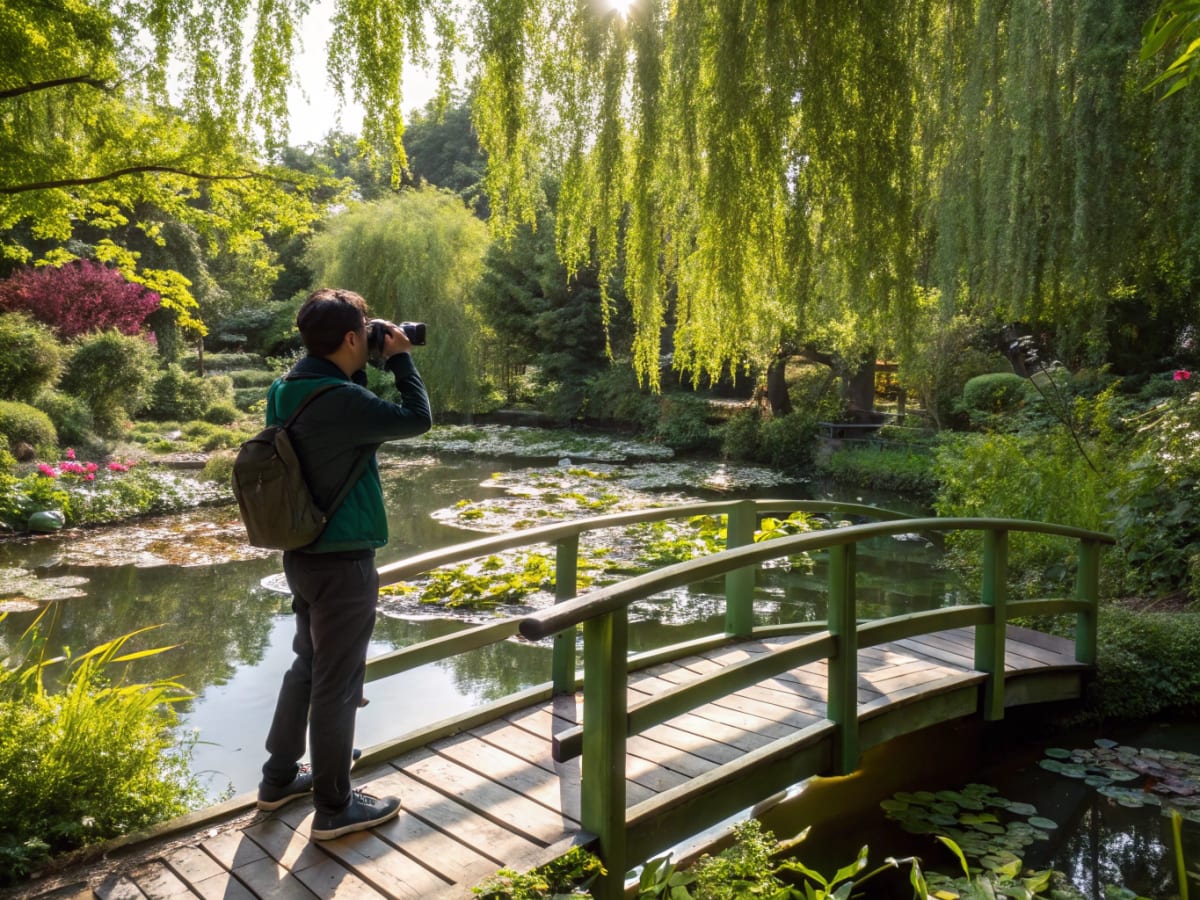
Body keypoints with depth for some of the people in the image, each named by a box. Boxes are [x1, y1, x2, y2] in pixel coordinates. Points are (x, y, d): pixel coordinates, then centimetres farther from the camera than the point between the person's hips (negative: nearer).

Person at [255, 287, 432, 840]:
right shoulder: (340, 399, -24)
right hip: (343, 561, -9)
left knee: (308, 665, 23)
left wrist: (364, 372, 8)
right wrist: (399, 359, -6)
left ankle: (280, 779, 36)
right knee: (337, 682, 3)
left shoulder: (287, 390, 5)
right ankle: (334, 808, 17)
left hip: (304, 553, 9)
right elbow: (417, 420, -18)